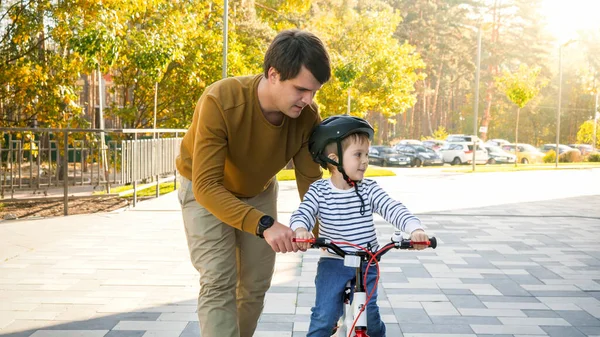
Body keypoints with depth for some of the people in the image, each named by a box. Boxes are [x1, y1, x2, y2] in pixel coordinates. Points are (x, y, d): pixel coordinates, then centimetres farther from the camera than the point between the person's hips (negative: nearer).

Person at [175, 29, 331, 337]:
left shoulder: (307, 116, -26)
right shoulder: (220, 102, -39)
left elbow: (310, 180, -17)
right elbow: (207, 186, -41)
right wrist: (264, 225, -52)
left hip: (258, 191, 4)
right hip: (206, 190, -4)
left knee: (256, 285, 7)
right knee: (219, 282, -15)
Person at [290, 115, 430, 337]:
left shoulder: (369, 190, -4)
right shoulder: (318, 191, -6)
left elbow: (394, 209, -12)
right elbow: (302, 214, -16)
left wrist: (415, 229, -31)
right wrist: (300, 230, -40)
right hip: (332, 263, -1)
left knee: (369, 314, 1)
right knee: (324, 315, -9)